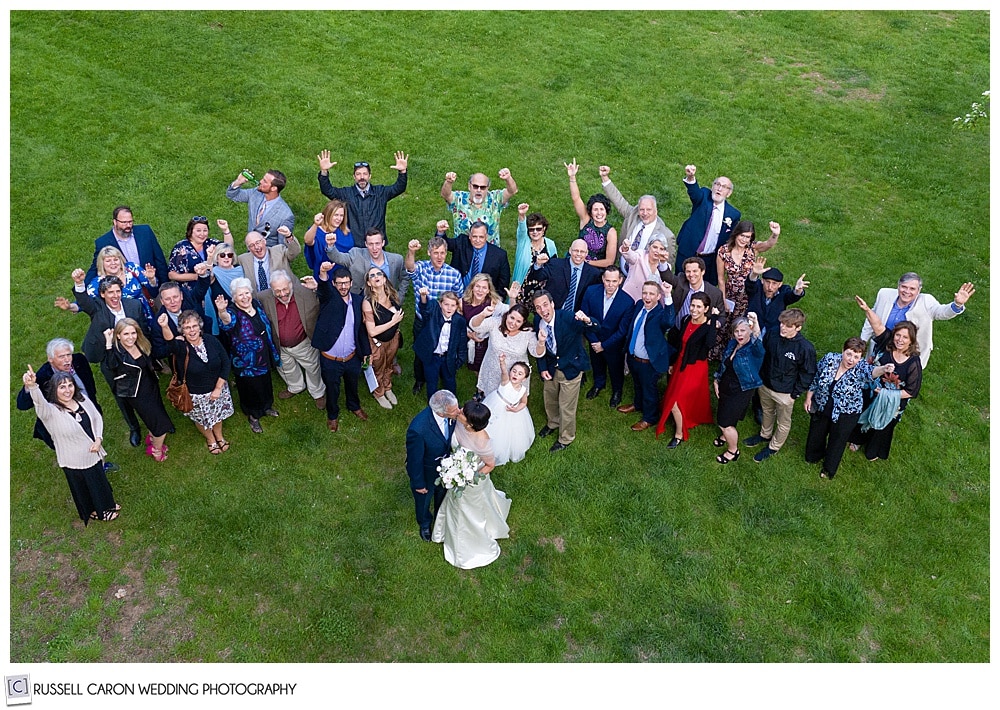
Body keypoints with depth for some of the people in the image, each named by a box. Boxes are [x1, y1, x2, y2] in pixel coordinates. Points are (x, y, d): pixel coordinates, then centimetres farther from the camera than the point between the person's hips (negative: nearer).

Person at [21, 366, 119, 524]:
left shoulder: (82, 400, -10)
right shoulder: (51, 411, -27)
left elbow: (97, 418, 4)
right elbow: (40, 402, -50)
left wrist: (98, 439, -10)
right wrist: (32, 386, -71)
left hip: (93, 453, 5)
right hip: (74, 462, -5)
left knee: (100, 481, 28)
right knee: (83, 489, 19)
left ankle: (107, 505, 56)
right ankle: (93, 511, 46)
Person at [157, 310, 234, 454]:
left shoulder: (211, 341, -16)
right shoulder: (181, 347, -24)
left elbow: (225, 363, -10)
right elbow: (171, 343, -49)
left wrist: (218, 388, -13)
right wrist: (165, 327, -71)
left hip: (217, 389, 2)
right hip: (196, 395, -2)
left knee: (218, 414, 26)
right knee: (202, 419, 22)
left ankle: (219, 436, 57)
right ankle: (210, 439, 53)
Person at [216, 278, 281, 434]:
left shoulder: (256, 304, -6)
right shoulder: (233, 312, -24)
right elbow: (228, 321, -50)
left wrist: (273, 350, 16)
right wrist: (222, 312, -74)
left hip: (264, 357, 6)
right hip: (246, 361, -5)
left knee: (265, 383, 25)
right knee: (250, 388, 13)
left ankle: (266, 407, 53)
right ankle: (253, 416, 38)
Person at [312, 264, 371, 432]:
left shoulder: (357, 300, -2)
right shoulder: (329, 297, -14)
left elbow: (361, 328, 6)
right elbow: (323, 287, -39)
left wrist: (366, 351, 9)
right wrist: (323, 273, -62)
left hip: (352, 358, 3)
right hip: (330, 360, -3)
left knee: (352, 385, 27)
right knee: (332, 390, 17)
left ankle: (354, 406, 55)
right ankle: (333, 415, 43)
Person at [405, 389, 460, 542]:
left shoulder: (451, 414, -28)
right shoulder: (418, 430, -45)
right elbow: (414, 459, -27)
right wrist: (418, 484, -12)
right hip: (426, 471, -4)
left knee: (442, 494, 35)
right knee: (423, 500, 29)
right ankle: (425, 524, 63)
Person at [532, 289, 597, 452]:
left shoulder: (568, 317, -29)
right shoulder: (538, 321, -13)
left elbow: (595, 327, -43)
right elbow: (540, 350, 1)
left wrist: (587, 320, -64)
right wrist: (542, 368, -7)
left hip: (571, 368, -5)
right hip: (551, 368, 5)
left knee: (566, 406, 9)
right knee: (549, 400, 26)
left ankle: (565, 438, 34)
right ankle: (553, 424, 57)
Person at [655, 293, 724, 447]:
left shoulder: (708, 326, -21)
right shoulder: (685, 320, -3)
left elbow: (709, 343, -43)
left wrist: (714, 320, -36)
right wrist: (672, 363, 15)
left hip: (695, 368, -6)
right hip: (681, 364, 6)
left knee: (676, 400, -3)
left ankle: (679, 434, 16)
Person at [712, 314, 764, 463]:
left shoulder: (753, 349, -25)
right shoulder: (732, 344, -4)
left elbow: (758, 340, -51)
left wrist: (756, 323, -69)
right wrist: (717, 381, 14)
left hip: (740, 392, -6)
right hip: (725, 387, 7)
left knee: (725, 423, 0)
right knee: (722, 416, 24)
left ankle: (733, 451, 25)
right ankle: (725, 436, 55)